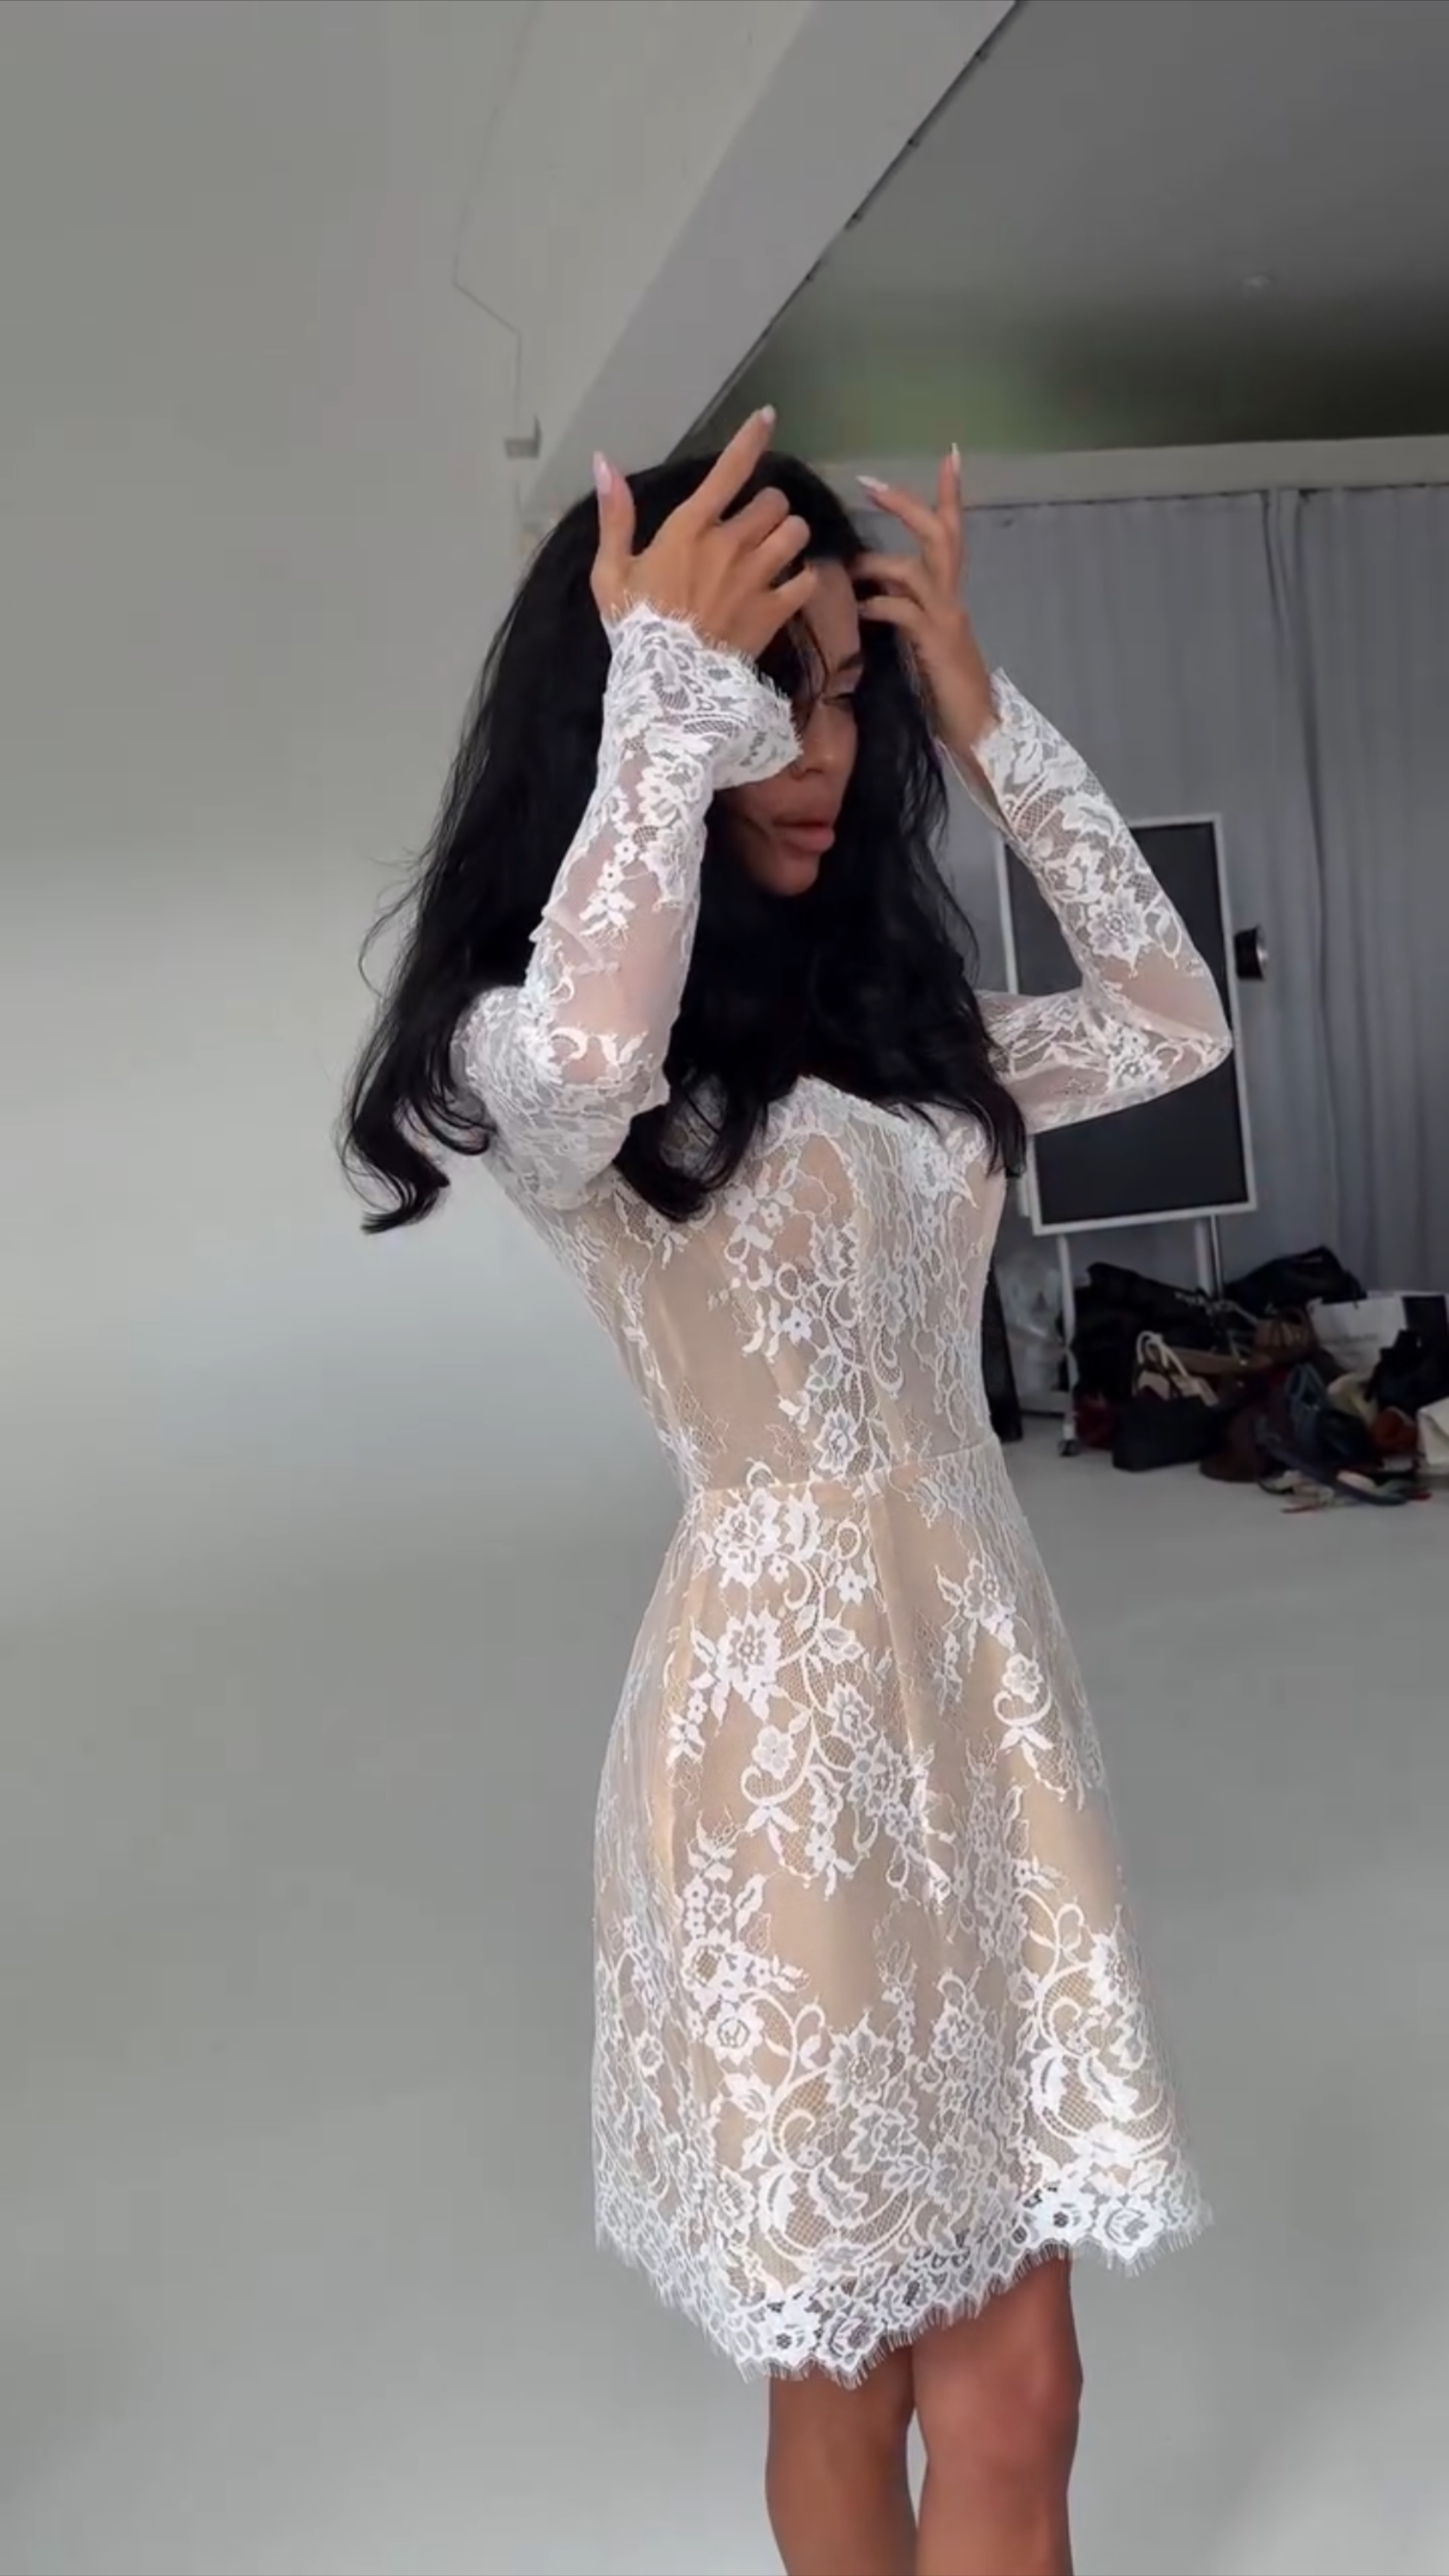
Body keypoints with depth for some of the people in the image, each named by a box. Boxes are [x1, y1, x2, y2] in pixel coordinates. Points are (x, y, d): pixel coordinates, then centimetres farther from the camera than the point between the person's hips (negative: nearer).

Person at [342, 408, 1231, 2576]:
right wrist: (665, 686, -23)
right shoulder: (530, 1042, -10)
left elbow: (1173, 1027, 10)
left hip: (981, 1661, 6)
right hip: (786, 1694, -6)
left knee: (999, 2382, 13)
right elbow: (592, 1059, -34)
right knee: (852, 2369, 11)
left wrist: (987, 717, 5)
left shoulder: (897, 1014, 11)